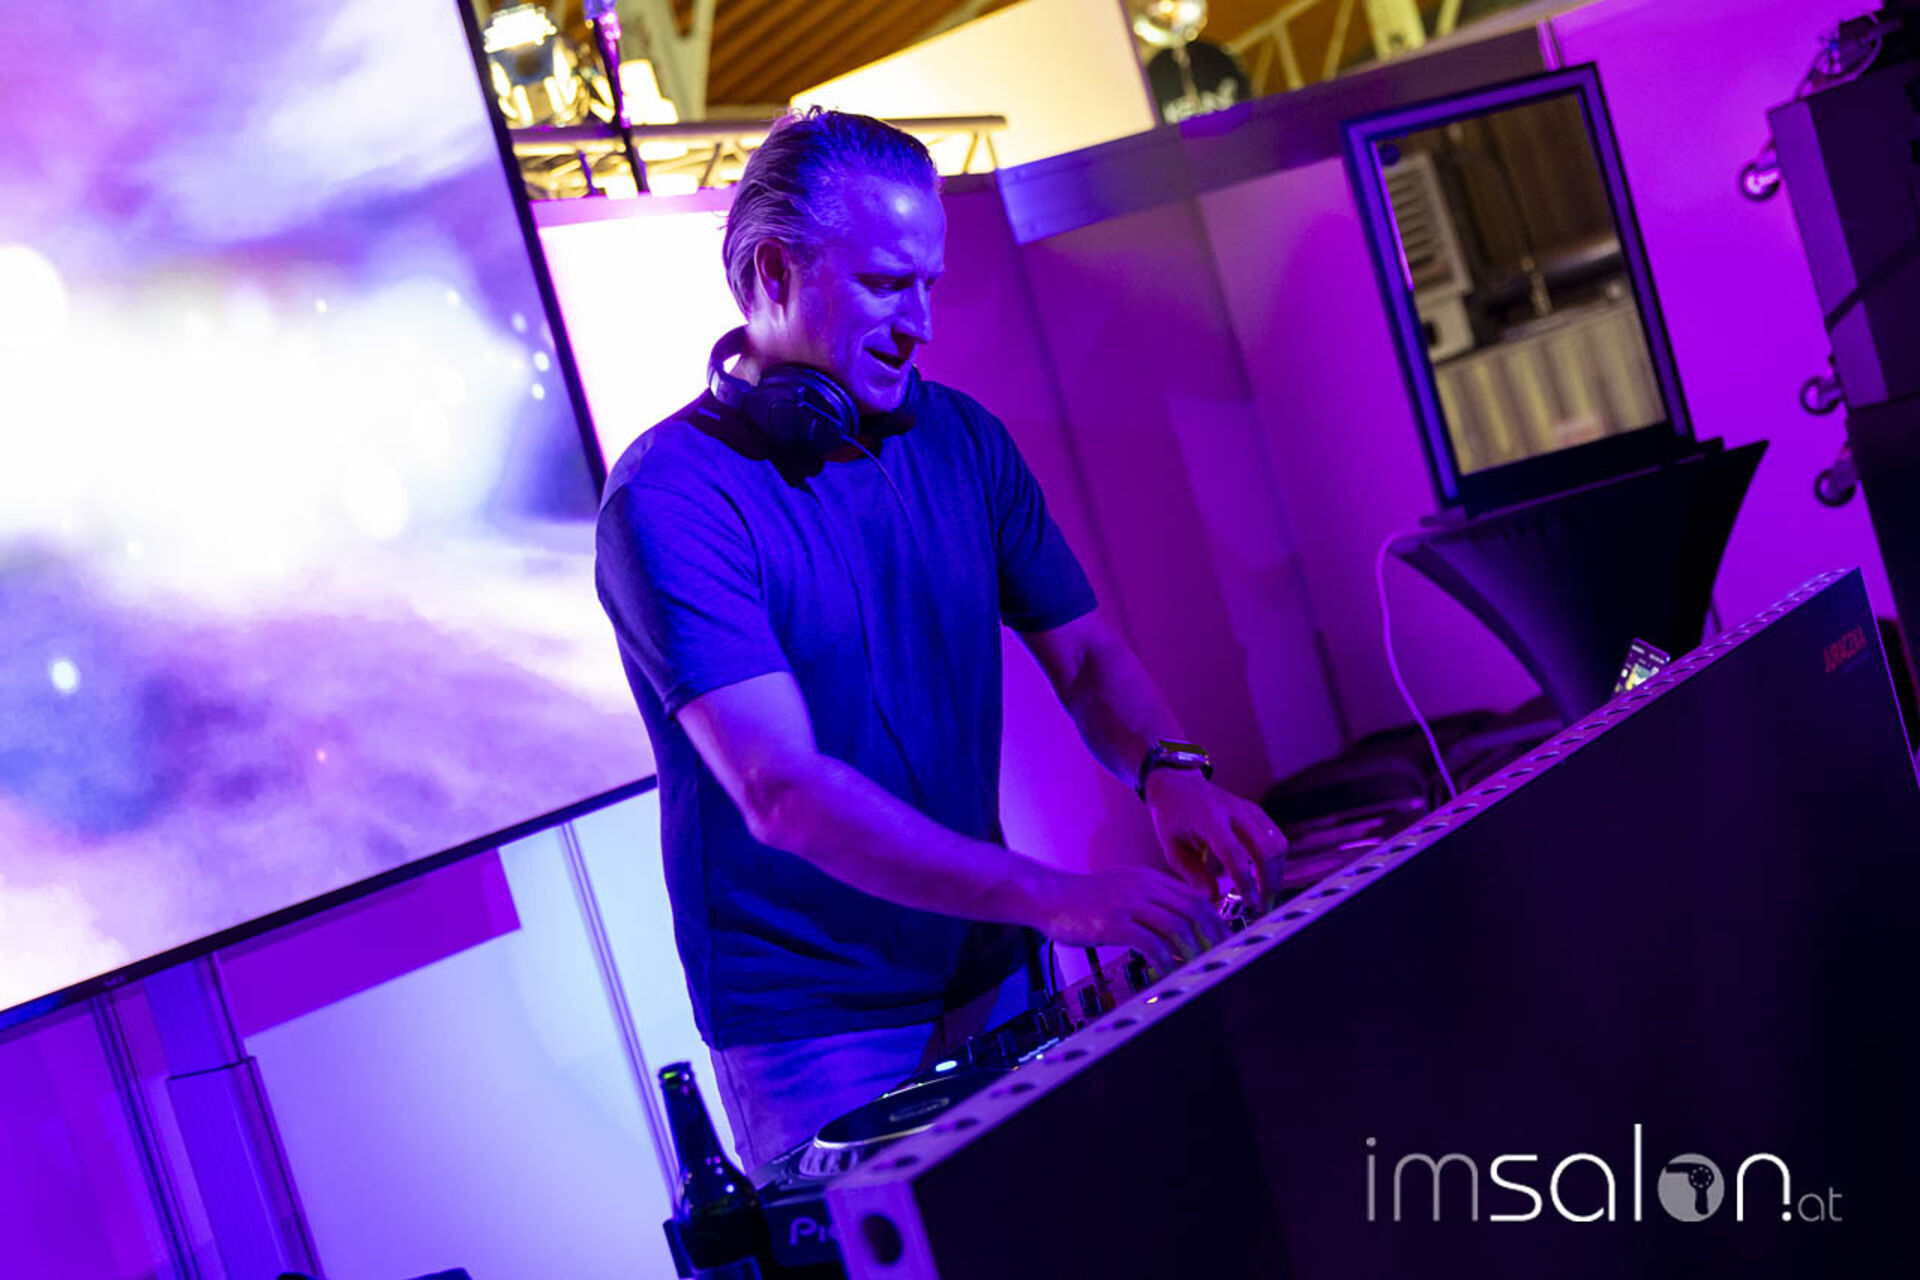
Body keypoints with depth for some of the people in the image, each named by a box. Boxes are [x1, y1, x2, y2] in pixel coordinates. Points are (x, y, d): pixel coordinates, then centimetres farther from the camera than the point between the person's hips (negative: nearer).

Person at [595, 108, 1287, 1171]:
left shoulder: (958, 438, 3)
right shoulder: (669, 497, -19)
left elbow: (1085, 655, 7)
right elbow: (782, 791, -27)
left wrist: (1165, 770, -16)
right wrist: (1051, 896, -34)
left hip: (993, 973, 6)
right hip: (812, 1026, -6)